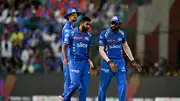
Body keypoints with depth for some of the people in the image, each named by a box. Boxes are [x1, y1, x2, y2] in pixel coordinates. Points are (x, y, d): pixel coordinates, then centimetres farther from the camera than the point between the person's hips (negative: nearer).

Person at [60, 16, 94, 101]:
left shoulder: (88, 36, 10)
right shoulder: (72, 33, -5)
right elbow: (64, 46, -1)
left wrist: (90, 60, 9)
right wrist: (65, 58, -14)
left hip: (85, 62, 5)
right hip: (74, 61, -5)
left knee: (84, 85, 1)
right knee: (75, 83, -14)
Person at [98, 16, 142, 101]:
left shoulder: (122, 34, 7)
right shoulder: (104, 34, -8)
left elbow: (126, 48, 18)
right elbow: (101, 50, -11)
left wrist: (133, 61, 15)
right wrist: (110, 62, -21)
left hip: (120, 62, 3)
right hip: (108, 61, -3)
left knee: (122, 85, -6)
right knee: (103, 86, 4)